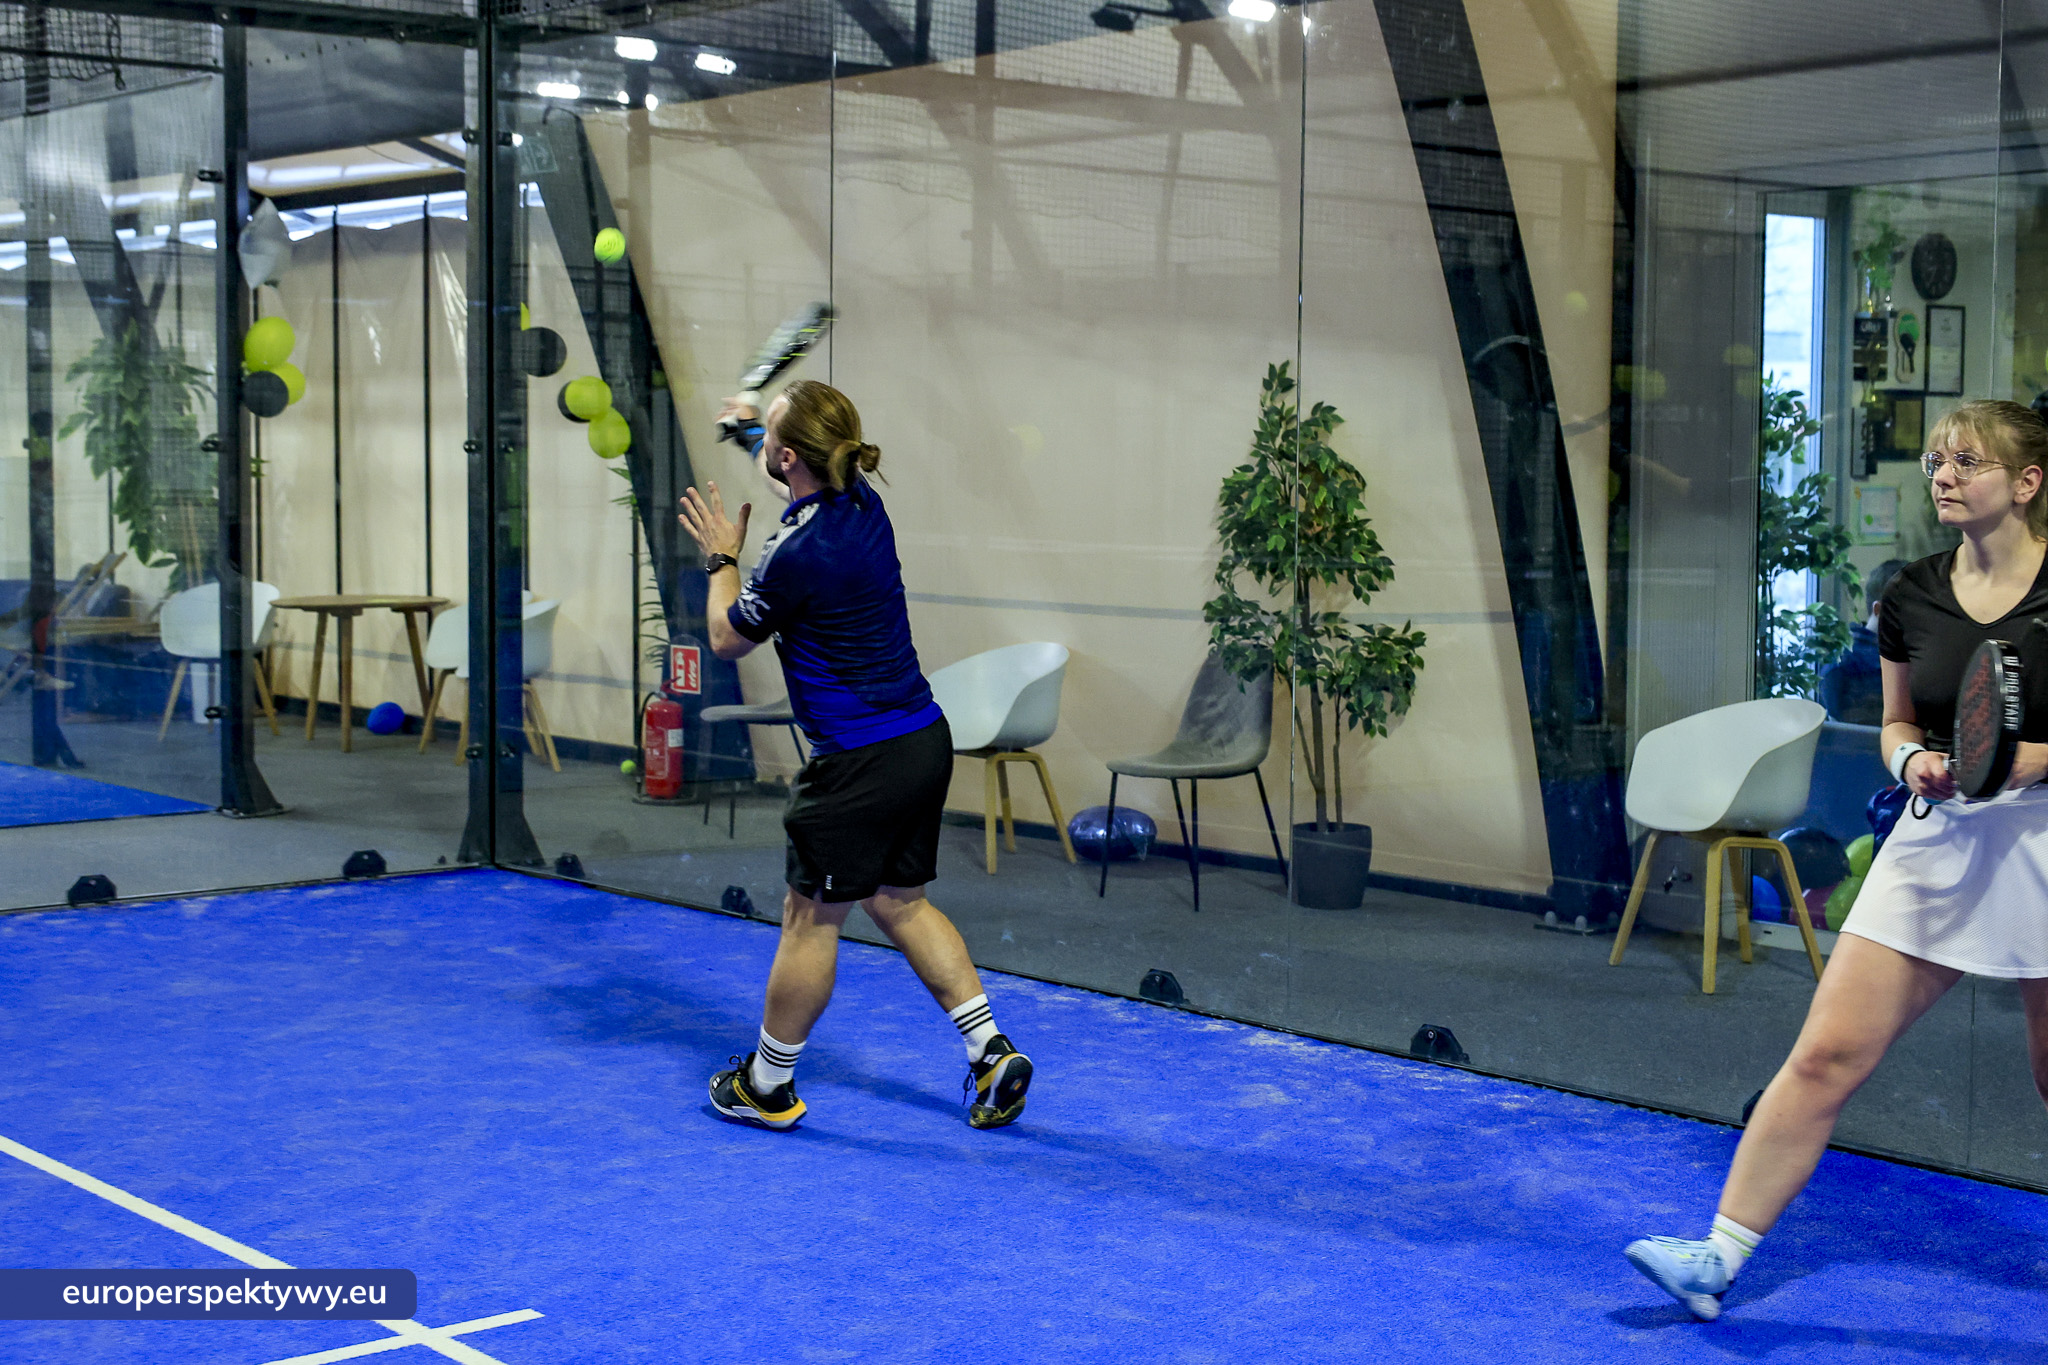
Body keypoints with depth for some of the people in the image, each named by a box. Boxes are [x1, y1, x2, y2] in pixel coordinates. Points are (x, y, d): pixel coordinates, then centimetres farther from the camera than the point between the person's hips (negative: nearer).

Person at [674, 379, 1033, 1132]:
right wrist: (756, 429, 43)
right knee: (900, 902, 18)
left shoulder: (800, 555, -21)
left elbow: (727, 638, -4)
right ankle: (992, 1054, 15)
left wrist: (723, 558, 10)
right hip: (924, 739, 9)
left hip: (862, 761, -9)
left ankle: (767, 1086, 21)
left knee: (810, 920, 6)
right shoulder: (861, 501, 3)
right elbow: (803, 473, 32)